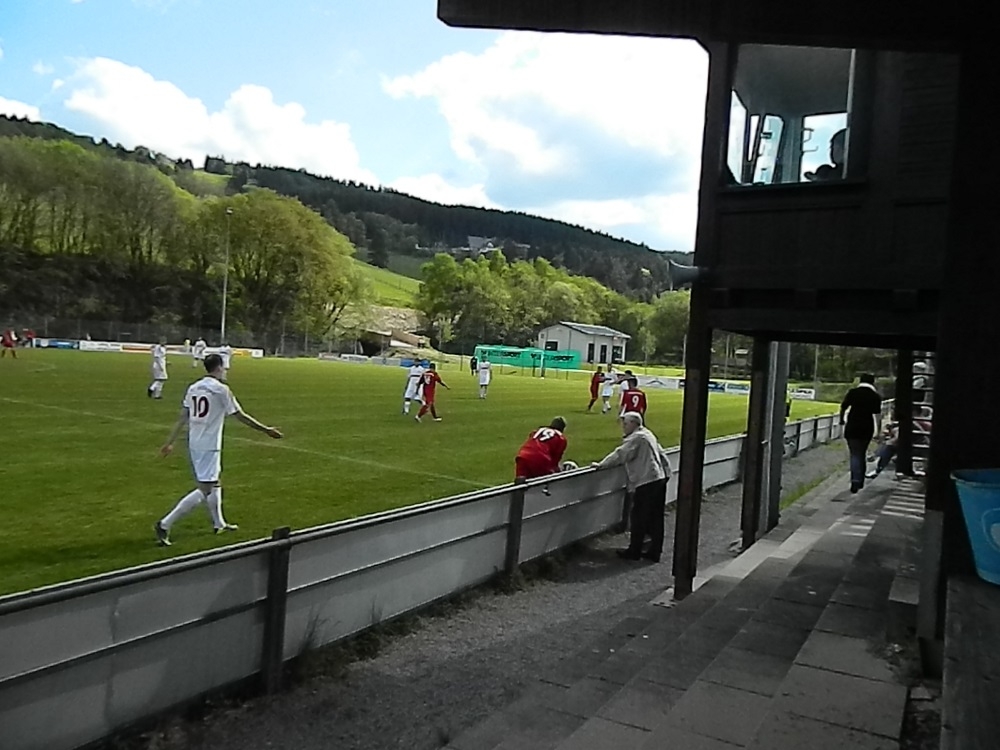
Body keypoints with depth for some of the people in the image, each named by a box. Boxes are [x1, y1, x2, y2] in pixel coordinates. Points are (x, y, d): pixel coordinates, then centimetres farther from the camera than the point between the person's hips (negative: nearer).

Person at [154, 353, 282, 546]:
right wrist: (266, 430, -2)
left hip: (194, 444, 9)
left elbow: (182, 418, 7)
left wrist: (170, 442, 11)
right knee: (205, 490, -6)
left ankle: (219, 524, 35)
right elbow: (241, 416, -10)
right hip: (209, 446, -9)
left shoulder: (193, 388, 7)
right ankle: (165, 524, -10)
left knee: (213, 483, 22)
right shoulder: (221, 389, -13)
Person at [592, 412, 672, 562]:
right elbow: (661, 454, 22)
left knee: (639, 518, 1)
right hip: (659, 479, 10)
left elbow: (620, 454, -15)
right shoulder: (648, 434, 17)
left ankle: (634, 551, 11)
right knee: (655, 518, 11)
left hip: (646, 482, -10)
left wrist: (601, 464, -7)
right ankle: (655, 551, 17)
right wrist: (666, 471, 28)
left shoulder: (636, 438, -13)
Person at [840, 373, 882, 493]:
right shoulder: (876, 396, -1)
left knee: (855, 454, 0)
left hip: (852, 427, -2)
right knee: (862, 454, 18)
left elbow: (843, 408, -3)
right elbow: (877, 415, -6)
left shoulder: (852, 392, -3)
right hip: (867, 428, 2)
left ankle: (855, 482, -15)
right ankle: (860, 481, 25)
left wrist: (842, 420, 15)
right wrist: (879, 431, -1)